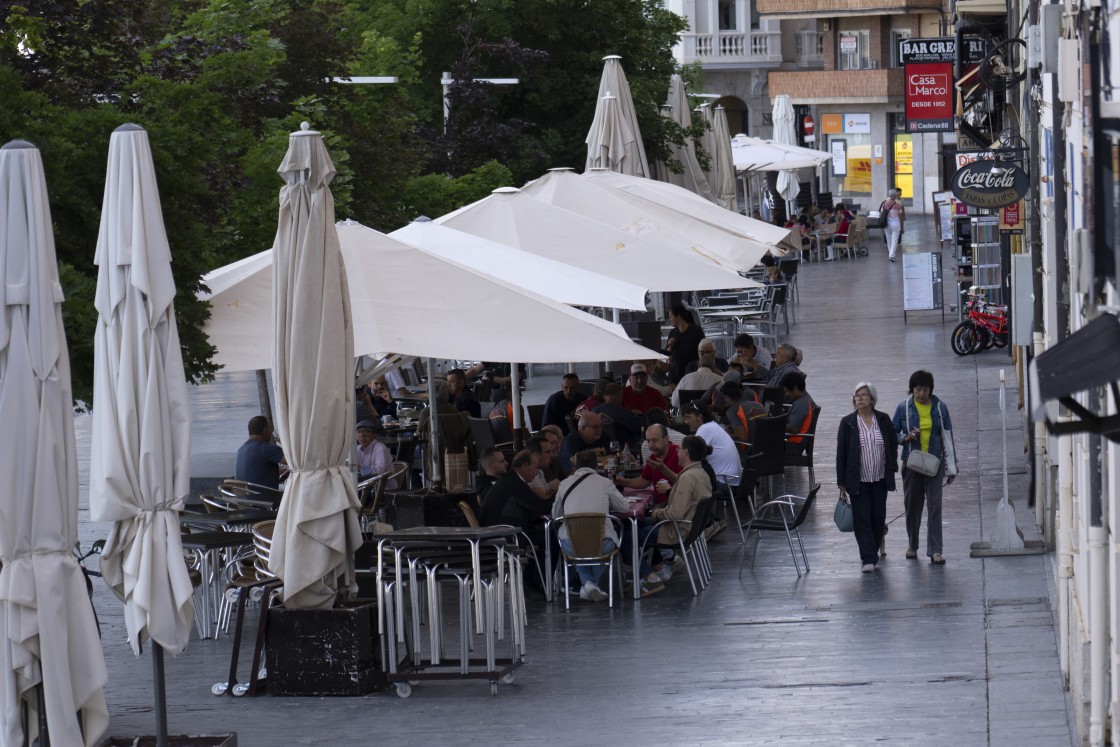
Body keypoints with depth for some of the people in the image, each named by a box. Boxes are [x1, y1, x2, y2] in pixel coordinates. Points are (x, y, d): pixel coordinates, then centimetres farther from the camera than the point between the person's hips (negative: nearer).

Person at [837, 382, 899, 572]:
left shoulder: (883, 419, 2)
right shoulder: (847, 422, -3)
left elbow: (893, 444, 12)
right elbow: (841, 453, -2)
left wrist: (892, 468, 4)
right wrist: (842, 483, -3)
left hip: (880, 480, 2)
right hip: (858, 481, -2)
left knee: (878, 518, 5)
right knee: (862, 519, -6)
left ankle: (871, 554, 22)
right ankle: (868, 559, -5)